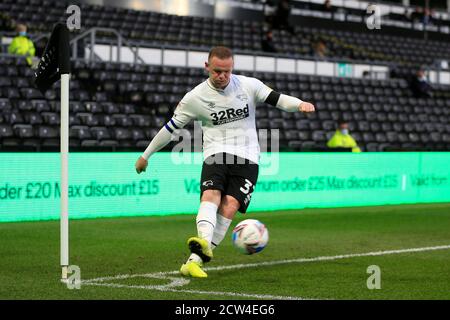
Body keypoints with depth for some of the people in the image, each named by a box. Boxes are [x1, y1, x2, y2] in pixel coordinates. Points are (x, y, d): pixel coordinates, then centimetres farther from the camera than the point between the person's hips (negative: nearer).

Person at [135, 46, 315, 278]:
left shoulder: (248, 85, 2)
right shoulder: (195, 97, 1)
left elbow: (276, 99, 3)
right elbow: (171, 127, 9)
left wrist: (299, 104, -19)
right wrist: (146, 155, 14)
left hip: (247, 158, 0)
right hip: (216, 154, 0)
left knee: (230, 205, -18)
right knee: (211, 195, -28)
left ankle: (195, 259, -22)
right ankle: (204, 244, -52)